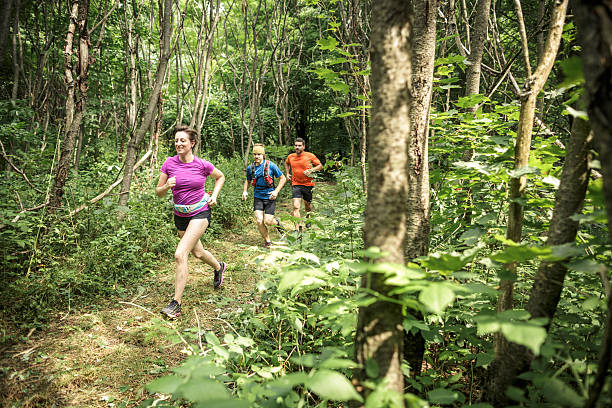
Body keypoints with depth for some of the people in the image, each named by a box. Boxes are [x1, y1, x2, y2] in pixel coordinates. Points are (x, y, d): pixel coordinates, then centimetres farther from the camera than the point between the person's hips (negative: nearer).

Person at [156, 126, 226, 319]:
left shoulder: (203, 165, -10)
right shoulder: (169, 163, -6)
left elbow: (220, 177, 10)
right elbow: (159, 192, 0)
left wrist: (214, 195, -2)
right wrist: (167, 186, -21)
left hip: (200, 213, -4)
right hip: (180, 215, 5)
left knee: (180, 255, -17)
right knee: (198, 253, 22)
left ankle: (176, 303, -8)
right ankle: (219, 267, 55)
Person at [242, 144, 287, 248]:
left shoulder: (270, 165, -10)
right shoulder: (250, 168, 1)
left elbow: (283, 178, -3)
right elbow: (247, 180, 19)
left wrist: (276, 191, -14)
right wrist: (245, 191, 2)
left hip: (269, 197, -3)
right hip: (258, 197, 3)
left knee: (268, 221, -8)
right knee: (259, 221, -11)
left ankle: (277, 222, 30)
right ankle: (267, 241, 11)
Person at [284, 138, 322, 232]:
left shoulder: (310, 156, -7)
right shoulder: (290, 157, 3)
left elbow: (320, 165, 0)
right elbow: (286, 163, 26)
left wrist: (311, 170, -16)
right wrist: (287, 173, 13)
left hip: (308, 184, -1)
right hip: (296, 184, 1)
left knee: (307, 204, 16)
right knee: (296, 207, -13)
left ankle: (308, 217, 51)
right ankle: (298, 229, -12)